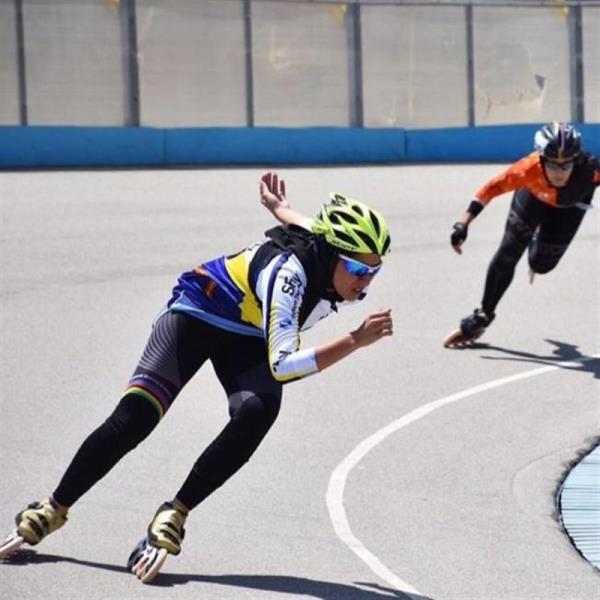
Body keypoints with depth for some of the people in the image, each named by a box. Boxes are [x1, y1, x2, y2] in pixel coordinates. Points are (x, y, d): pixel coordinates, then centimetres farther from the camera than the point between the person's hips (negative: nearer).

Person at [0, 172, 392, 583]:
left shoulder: (326, 249, -16)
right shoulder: (288, 269, -38)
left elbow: (311, 232, 10)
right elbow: (282, 364, -45)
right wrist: (355, 342, -49)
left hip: (247, 340, 6)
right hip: (196, 314, -5)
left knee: (259, 410, -27)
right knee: (133, 418, -17)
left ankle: (174, 516, -19)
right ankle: (52, 511, 3)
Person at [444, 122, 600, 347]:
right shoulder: (529, 168, -42)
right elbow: (493, 187, -32)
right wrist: (463, 224, -34)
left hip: (570, 204, 0)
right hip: (534, 194, 0)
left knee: (542, 264, 0)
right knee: (507, 254, -6)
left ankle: (538, 251, 41)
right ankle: (482, 316, 13)